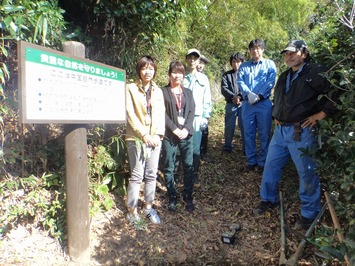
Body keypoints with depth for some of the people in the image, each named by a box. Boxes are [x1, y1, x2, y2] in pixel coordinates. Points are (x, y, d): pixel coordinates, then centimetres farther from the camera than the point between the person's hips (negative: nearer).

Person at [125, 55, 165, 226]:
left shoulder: (158, 91, 13)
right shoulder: (131, 89, -1)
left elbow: (161, 114, 8)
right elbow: (130, 115, -8)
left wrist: (158, 134, -5)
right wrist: (143, 134, -13)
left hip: (155, 138, 4)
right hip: (137, 138, -4)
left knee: (152, 175, 9)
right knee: (137, 176, -3)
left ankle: (148, 207, 23)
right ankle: (132, 211, 11)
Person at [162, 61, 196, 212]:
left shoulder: (188, 92, 16)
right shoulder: (163, 91, 2)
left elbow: (192, 112, 7)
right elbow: (163, 113, -5)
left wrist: (186, 129, -7)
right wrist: (175, 129, -12)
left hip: (186, 134, 3)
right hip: (169, 135, -3)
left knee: (189, 166, 4)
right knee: (169, 168, 3)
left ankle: (188, 197, 16)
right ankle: (172, 198, 16)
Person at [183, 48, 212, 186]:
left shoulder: (203, 78, 12)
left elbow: (207, 99, 11)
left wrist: (206, 116, 3)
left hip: (197, 116, 1)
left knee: (196, 148, 0)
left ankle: (194, 174, 13)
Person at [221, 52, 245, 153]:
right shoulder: (226, 75, 11)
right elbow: (224, 89, 0)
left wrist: (240, 97, -17)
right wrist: (233, 96, -14)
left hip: (243, 103, -1)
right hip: (230, 104, 1)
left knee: (244, 126, 0)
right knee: (229, 126, 6)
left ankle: (246, 148, 11)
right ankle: (227, 146, 20)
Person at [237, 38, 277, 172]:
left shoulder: (270, 64, 9)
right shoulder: (244, 66, 15)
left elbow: (270, 82, -4)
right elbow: (240, 82, 1)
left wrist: (259, 96, -16)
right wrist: (248, 94, -16)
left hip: (264, 103, -2)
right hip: (247, 104, 2)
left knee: (264, 135, 2)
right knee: (249, 134, 5)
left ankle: (262, 162, 12)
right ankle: (251, 161, 16)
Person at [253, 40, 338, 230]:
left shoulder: (317, 73, -7)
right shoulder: (284, 77, 17)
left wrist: (320, 115, -14)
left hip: (302, 132, -7)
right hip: (280, 130, 7)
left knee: (307, 173, 3)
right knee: (271, 166, 13)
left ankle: (309, 214, 21)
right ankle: (268, 200, 33)